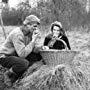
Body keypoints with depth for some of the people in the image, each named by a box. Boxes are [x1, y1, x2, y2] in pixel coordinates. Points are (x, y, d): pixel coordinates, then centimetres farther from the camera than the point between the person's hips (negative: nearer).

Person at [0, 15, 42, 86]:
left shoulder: (29, 33, 0)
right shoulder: (17, 34, -26)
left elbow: (32, 50, -2)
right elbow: (22, 54, -34)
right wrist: (33, 40, -29)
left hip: (17, 55, 9)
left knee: (38, 56, -3)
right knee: (24, 63, -36)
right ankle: (9, 74, -3)